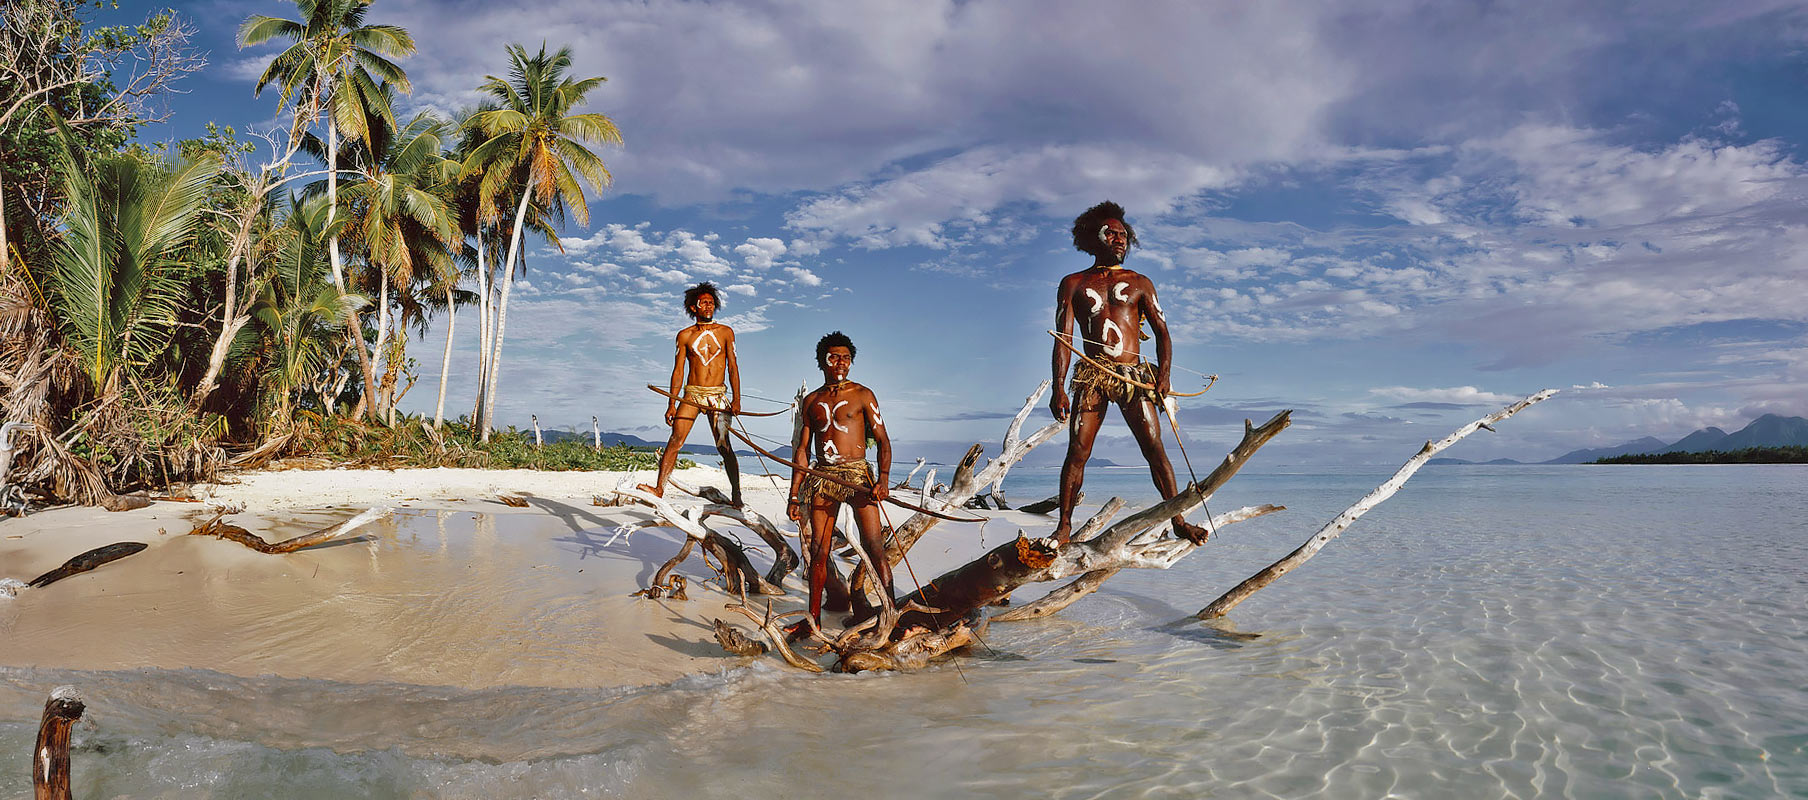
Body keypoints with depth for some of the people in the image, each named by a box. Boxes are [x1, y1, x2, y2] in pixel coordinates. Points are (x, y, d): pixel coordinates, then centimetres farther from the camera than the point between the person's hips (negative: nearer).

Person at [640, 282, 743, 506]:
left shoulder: (725, 332, 7)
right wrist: (671, 403, 1)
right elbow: (678, 371, 8)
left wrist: (736, 399, -4)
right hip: (691, 394, 1)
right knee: (675, 439, -10)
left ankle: (736, 494, 5)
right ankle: (659, 488, -12)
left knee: (724, 446, -3)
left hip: (718, 395, -1)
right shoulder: (685, 335, 8)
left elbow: (733, 367, 6)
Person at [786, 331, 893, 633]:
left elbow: (883, 440, 1)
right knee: (818, 550, 6)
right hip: (822, 476, 4)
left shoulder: (862, 395, 4)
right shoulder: (812, 400, 14)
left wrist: (883, 479, -15)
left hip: (857, 474, -3)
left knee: (874, 546, -11)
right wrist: (794, 494, 11)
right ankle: (814, 618, 15)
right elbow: (802, 449, 16)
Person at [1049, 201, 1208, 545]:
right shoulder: (1073, 284, 13)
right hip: (1092, 375, 0)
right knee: (1077, 450, -8)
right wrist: (1058, 388, -6)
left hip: (1134, 375, 1)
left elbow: (1162, 332, 11)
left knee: (1154, 447, -7)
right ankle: (1064, 525, -2)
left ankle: (1179, 520, -2)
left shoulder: (1139, 283, 16)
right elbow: (1064, 338, 5)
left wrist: (1163, 375, -6)